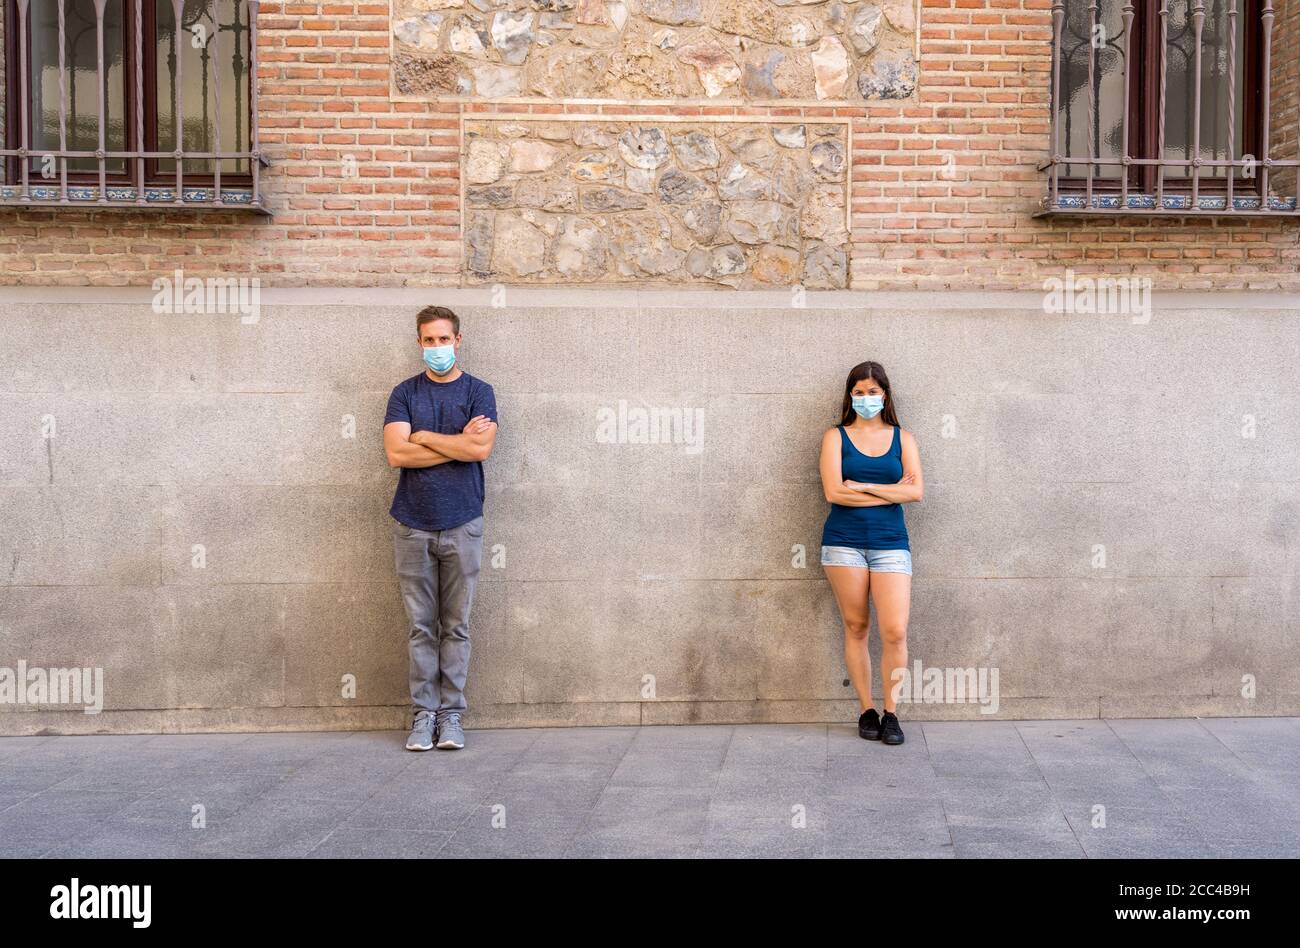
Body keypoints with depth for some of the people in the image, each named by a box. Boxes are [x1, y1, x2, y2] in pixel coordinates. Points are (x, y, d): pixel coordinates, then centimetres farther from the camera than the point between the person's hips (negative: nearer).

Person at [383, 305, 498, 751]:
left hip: (461, 525, -1)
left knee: (456, 626, 3)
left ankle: (451, 715, 10)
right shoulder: (404, 394, 8)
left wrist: (423, 437, -6)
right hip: (412, 526, 1)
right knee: (421, 626, 3)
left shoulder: (478, 392, 4)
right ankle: (423, 714, 10)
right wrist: (458, 443, -7)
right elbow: (396, 452, -7)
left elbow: (481, 448, -13)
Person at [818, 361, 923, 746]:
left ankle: (891, 713, 6)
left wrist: (863, 487, -9)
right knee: (855, 627, 4)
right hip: (844, 543, 0)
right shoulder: (836, 437, 5)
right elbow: (834, 491, -8)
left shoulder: (902, 439, 10)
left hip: (890, 544, 1)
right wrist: (891, 492, -6)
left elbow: (916, 491, -3)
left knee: (895, 632, -8)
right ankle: (867, 710, 15)